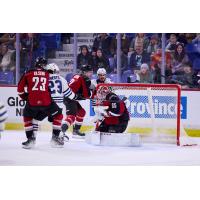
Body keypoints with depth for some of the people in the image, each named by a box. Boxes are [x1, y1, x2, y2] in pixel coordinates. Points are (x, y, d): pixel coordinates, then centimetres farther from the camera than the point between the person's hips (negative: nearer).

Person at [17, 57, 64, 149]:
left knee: (27, 117, 28)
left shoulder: (28, 74, 11)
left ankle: (30, 138, 19)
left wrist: (25, 97, 31)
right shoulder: (48, 74, 13)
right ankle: (55, 137, 18)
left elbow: (20, 89, 15)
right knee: (58, 115, 22)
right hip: (46, 101, -1)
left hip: (32, 102, 1)